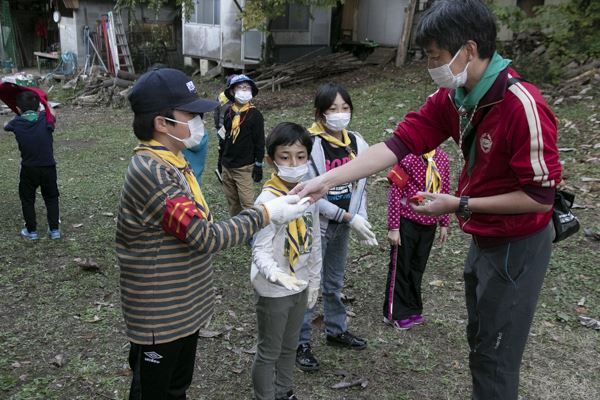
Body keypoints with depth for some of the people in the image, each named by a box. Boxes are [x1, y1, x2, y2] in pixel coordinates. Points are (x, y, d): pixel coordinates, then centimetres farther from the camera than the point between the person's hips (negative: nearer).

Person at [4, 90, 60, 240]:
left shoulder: (16, 122, -5)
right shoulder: (45, 118, -7)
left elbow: (5, 127, 19)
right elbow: (53, 116, 18)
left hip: (29, 169, -1)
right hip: (49, 167, 1)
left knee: (27, 199, 18)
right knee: (51, 198, 19)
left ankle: (31, 231, 23)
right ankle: (54, 229, 19)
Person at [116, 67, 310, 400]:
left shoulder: (169, 162, 5)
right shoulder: (151, 171, -26)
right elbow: (205, 237, -27)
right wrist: (265, 214, -21)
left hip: (184, 307, 9)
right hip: (160, 317, -9)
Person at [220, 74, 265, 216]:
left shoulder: (255, 114, -9)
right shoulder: (228, 112, 6)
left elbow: (260, 142, -7)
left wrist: (258, 164, -8)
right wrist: (221, 160, 17)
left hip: (244, 167, -5)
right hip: (227, 166, 5)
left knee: (247, 202, -8)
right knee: (232, 200, 14)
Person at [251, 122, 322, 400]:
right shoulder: (268, 200, -23)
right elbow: (261, 250, -27)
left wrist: (314, 281, 12)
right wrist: (276, 274, -47)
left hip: (299, 286, 7)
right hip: (273, 290, -6)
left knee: (290, 346, 24)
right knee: (269, 351, 11)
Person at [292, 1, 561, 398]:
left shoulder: (522, 106, -28)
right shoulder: (451, 96, -6)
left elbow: (541, 197, -24)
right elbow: (397, 144, -10)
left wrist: (460, 205, -21)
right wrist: (325, 180, -17)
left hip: (517, 245, -7)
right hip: (483, 239, 8)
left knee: (496, 354, 7)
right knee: (478, 339, 24)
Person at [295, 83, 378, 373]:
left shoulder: (357, 144, 0)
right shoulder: (310, 145, -20)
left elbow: (360, 185, 9)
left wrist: (361, 219, -3)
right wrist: (349, 218, -19)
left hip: (343, 226, 6)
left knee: (335, 283, 22)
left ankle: (336, 331, 40)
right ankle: (302, 343, 20)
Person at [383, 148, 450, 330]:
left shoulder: (442, 157, 2)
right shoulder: (408, 156, -15)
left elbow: (444, 190, 10)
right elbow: (395, 192, -14)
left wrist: (444, 223, 11)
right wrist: (393, 227, -14)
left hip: (429, 223, 5)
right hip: (407, 222, -5)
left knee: (418, 267, 16)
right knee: (400, 267, 7)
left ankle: (413, 310, 31)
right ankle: (395, 314, 20)